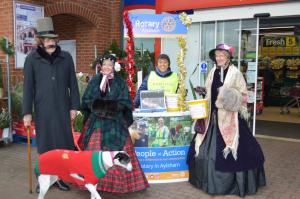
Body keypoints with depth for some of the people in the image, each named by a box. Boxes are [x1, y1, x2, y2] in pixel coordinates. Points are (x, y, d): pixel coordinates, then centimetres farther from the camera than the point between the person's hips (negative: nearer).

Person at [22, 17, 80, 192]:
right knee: (45, 144, 9)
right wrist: (27, 112, -3)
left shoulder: (66, 57, 2)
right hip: (42, 110, -1)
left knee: (64, 142, 6)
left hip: (62, 108, 1)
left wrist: (74, 106, 2)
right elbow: (28, 87, -1)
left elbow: (73, 84, 5)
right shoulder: (32, 58, -1)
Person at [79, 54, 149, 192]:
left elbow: (124, 102, 0)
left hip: (115, 122, -1)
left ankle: (117, 181, 7)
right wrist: (96, 106, -13)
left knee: (116, 152, -3)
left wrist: (113, 107, -16)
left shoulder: (120, 82, 5)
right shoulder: (94, 81, 8)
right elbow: (86, 100, 5)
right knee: (94, 151, -2)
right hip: (96, 121, 1)